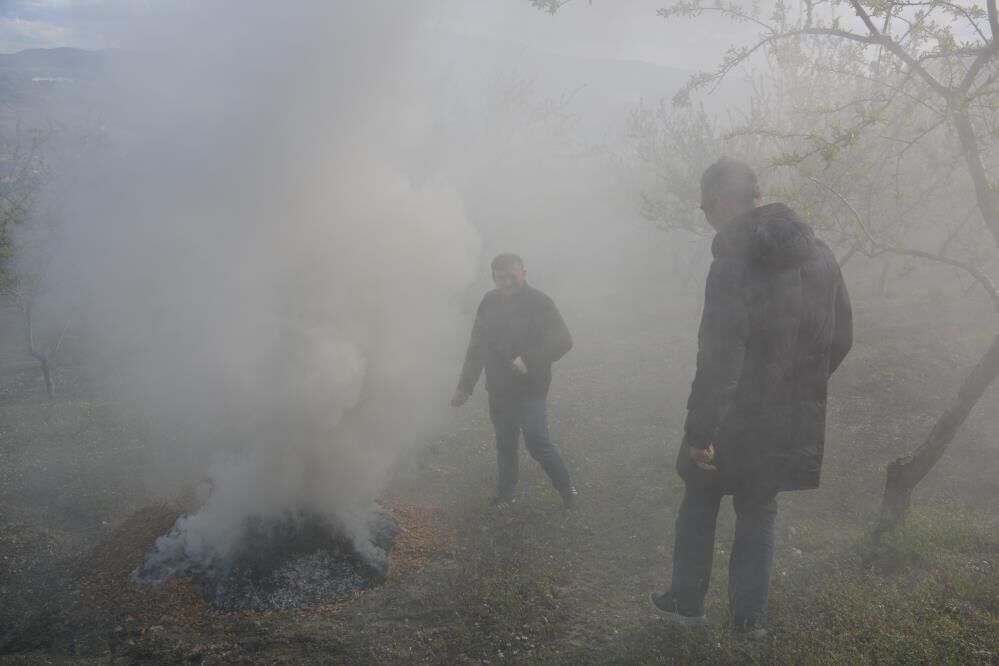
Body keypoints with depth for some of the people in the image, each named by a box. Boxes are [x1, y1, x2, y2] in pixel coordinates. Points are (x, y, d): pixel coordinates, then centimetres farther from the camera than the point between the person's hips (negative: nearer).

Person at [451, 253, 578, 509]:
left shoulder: (540, 303, -12)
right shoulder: (489, 303, 1)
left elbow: (563, 341, -12)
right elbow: (477, 346, 8)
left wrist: (529, 360, -21)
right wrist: (465, 386, 7)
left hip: (531, 388, -4)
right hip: (499, 389, 4)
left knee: (537, 441, -7)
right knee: (505, 444, 14)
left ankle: (566, 486, 15)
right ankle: (506, 493, 29)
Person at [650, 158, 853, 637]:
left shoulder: (737, 258, -18)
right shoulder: (818, 253, 5)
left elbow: (720, 354, -24)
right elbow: (840, 338, 11)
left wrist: (700, 429, -21)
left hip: (738, 418, -5)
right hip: (792, 420, 6)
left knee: (699, 508, 14)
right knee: (759, 514, 17)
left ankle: (686, 601, 25)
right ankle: (750, 616, 21)